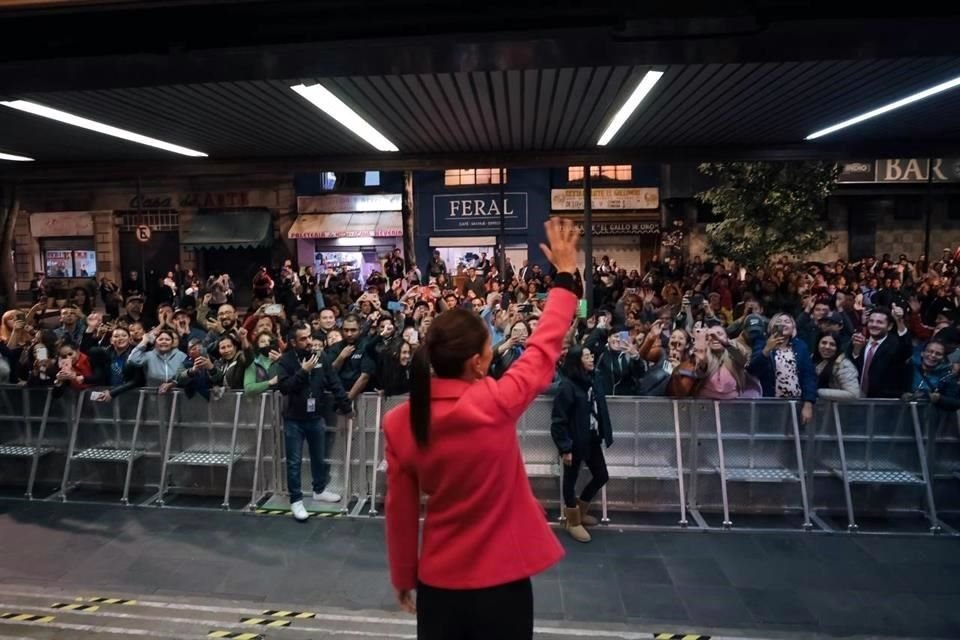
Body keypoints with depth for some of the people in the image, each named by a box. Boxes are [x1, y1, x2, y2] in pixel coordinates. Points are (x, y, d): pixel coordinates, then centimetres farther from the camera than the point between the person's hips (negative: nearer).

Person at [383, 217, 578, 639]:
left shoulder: (399, 423, -13)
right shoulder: (496, 403, -23)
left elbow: (400, 510, -3)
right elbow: (545, 348, -8)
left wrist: (403, 577, 13)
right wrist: (565, 274, 3)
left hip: (437, 580, 3)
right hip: (501, 579, -2)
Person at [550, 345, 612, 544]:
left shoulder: (592, 380, 3)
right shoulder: (567, 385, -19)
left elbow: (600, 410, 9)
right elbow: (558, 420, -19)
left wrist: (604, 435, 5)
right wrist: (564, 448, -19)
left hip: (592, 439, 8)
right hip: (575, 442, -8)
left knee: (601, 476, 17)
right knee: (571, 479, 9)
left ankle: (581, 511, 38)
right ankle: (573, 522, 27)